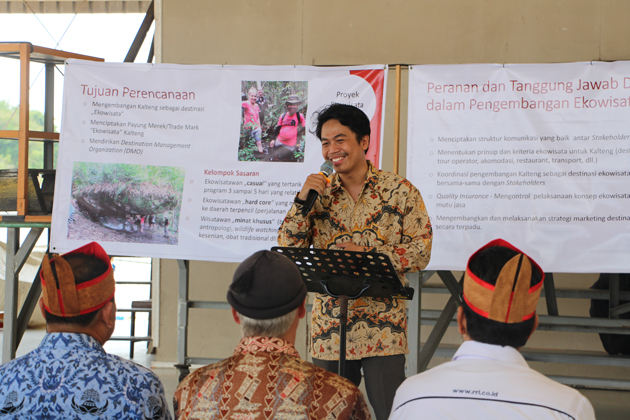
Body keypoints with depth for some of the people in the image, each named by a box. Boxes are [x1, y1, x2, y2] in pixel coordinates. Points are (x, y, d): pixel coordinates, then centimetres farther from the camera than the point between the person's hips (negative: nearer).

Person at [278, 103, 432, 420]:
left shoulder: (399, 191, 1)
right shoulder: (318, 193, 9)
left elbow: (421, 251, -4)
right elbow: (288, 251, 3)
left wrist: (369, 255, -16)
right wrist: (302, 201, -10)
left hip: (383, 329, -3)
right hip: (329, 329, 3)